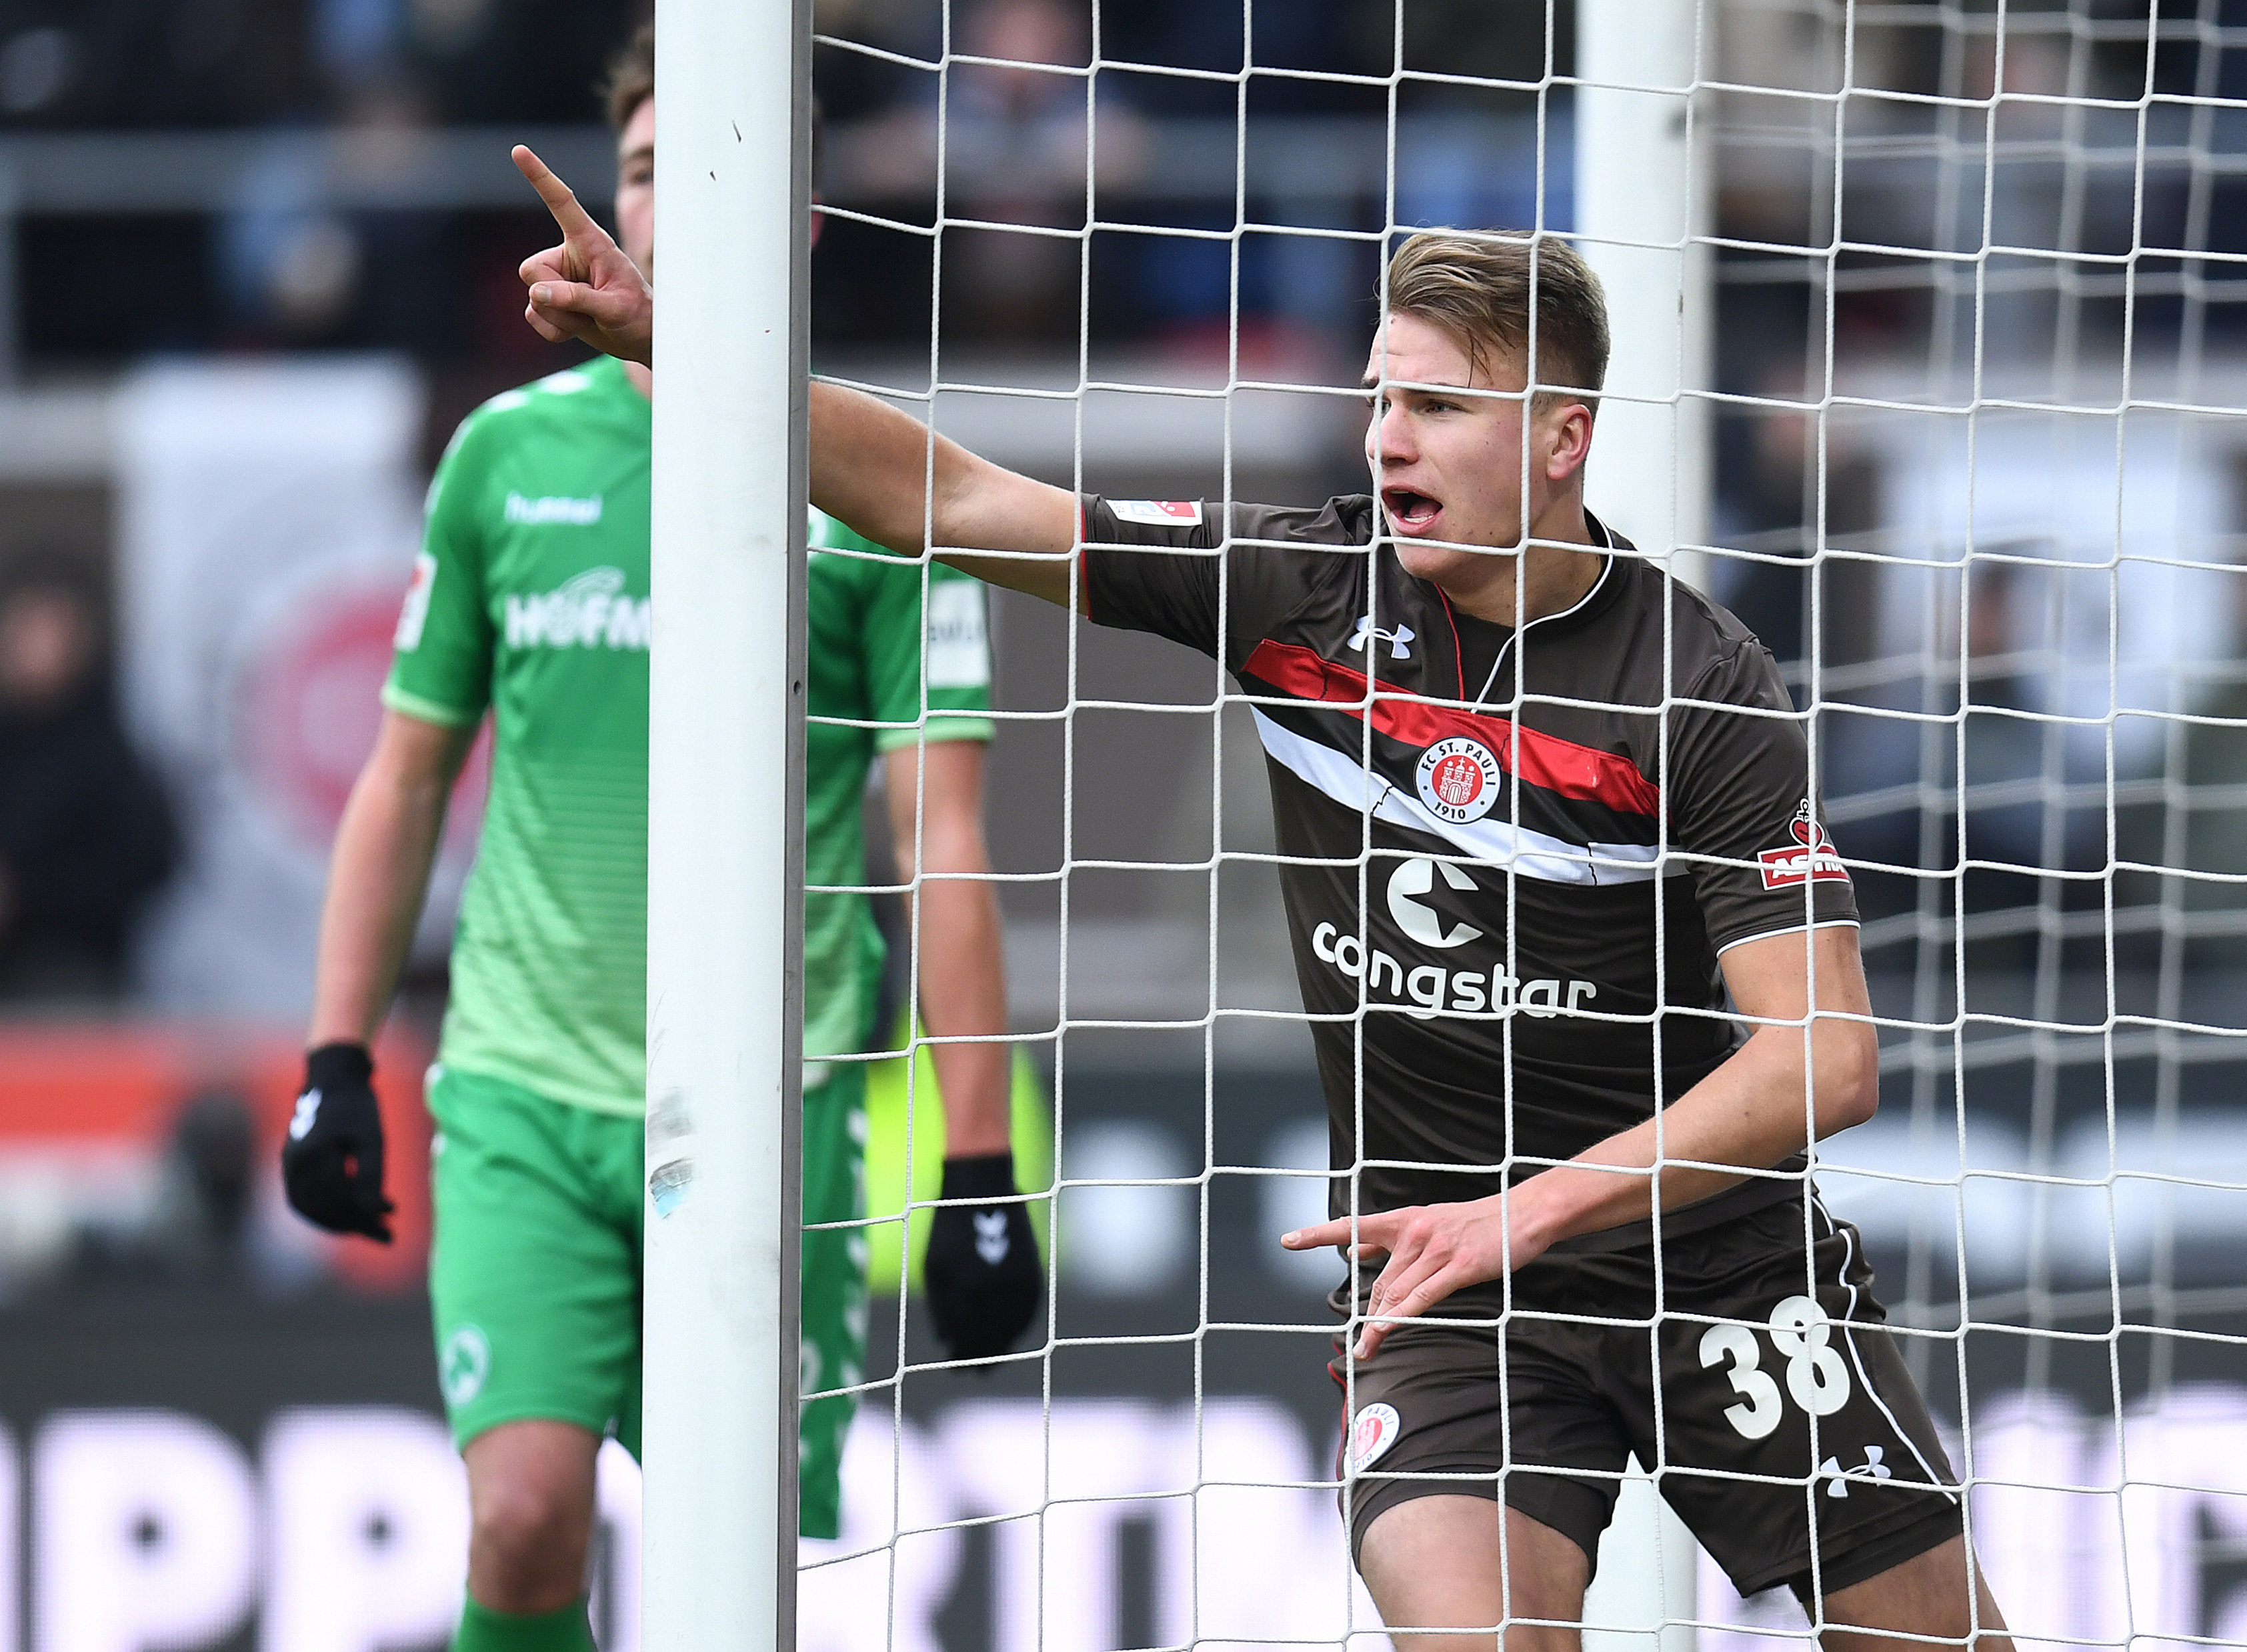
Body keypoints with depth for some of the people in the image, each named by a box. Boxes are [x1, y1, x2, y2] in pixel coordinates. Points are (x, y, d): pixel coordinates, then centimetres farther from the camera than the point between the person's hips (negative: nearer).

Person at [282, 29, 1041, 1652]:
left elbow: (942, 838, -2)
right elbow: (408, 775, 16)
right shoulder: (508, 453, 7)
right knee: (523, 1517, -16)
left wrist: (978, 1169, -6)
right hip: (524, 1091, 1)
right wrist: (338, 1060, 9)